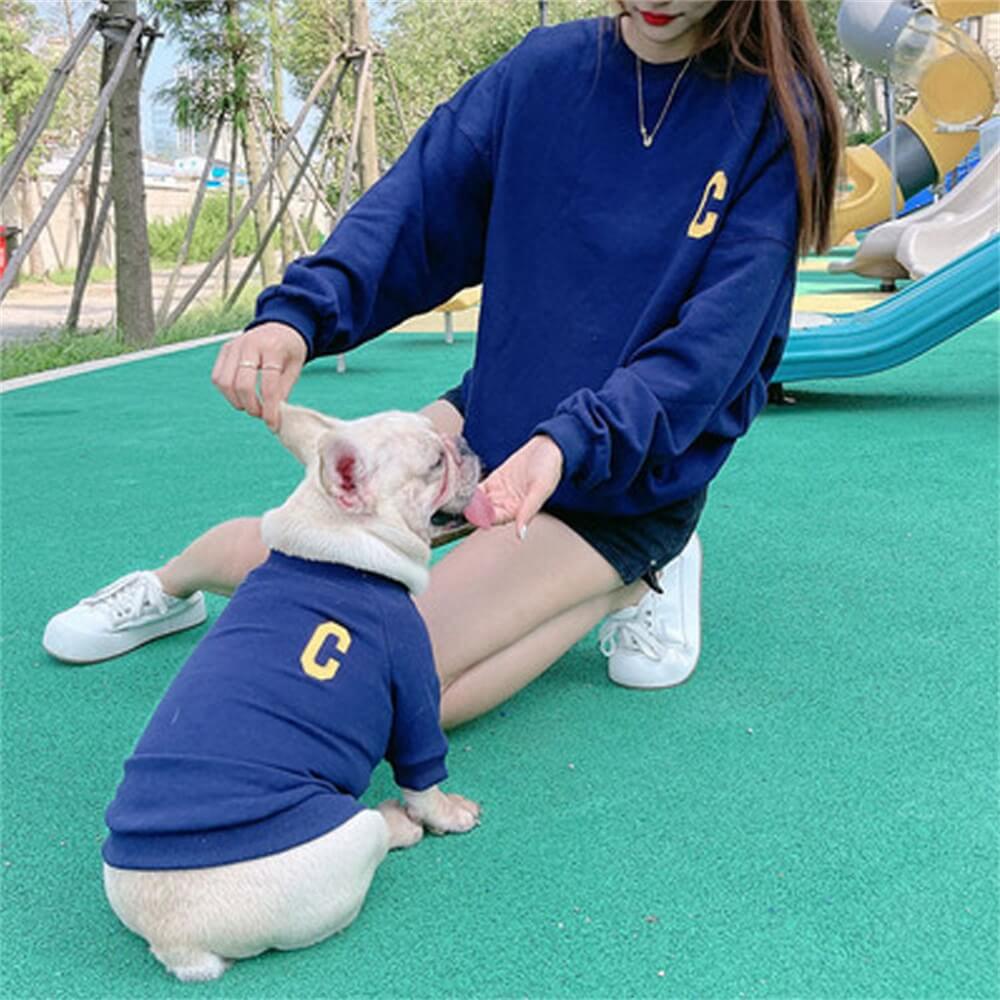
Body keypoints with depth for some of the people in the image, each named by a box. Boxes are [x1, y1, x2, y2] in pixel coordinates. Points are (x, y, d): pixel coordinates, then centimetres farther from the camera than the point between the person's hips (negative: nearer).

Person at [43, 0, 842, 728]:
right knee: (270, 559, -4)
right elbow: (419, 205, -8)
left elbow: (717, 339, -22)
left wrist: (567, 444, -35)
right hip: (492, 418, 4)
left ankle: (631, 581, 3)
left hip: (636, 471, -4)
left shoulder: (777, 114, -15)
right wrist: (294, 315, -25)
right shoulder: (543, 70, -5)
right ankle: (173, 584, 33)